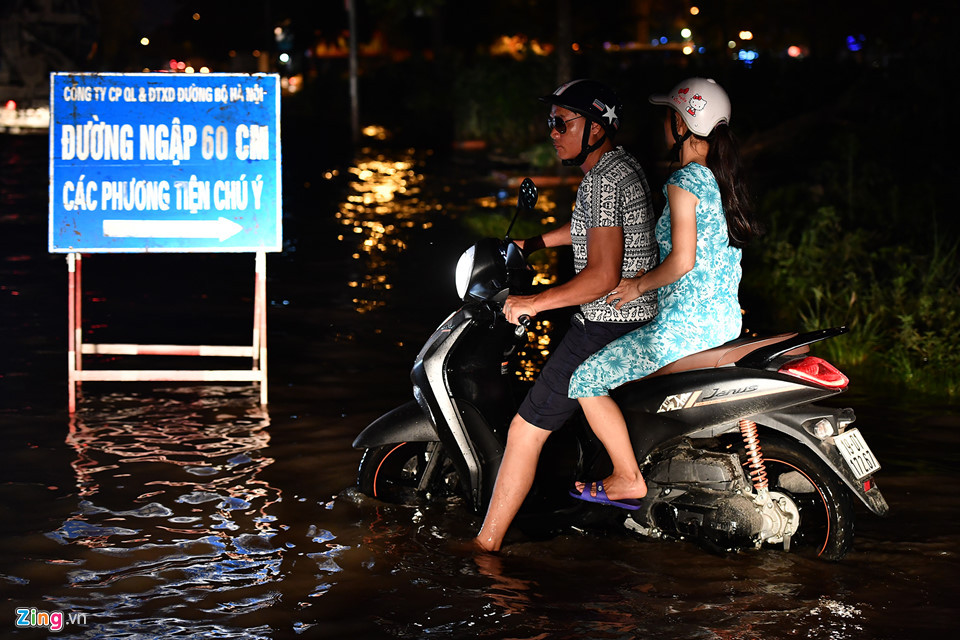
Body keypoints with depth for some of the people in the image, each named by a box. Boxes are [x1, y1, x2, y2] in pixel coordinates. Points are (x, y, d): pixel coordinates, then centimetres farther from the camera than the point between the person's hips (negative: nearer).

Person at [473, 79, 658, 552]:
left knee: (526, 428, -9)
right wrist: (534, 243, 34)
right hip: (639, 317, 11)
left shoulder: (602, 180, -20)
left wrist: (534, 302, -23)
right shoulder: (622, 164, 11)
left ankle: (485, 546, -6)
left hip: (608, 327, -11)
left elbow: (603, 276, -27)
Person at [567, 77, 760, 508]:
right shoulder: (724, 180, 12)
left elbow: (682, 260, -23)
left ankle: (629, 481, 1)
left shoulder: (684, 181, -15)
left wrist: (639, 285, -8)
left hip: (685, 327, -10)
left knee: (585, 382, -1)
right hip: (727, 322, 10)